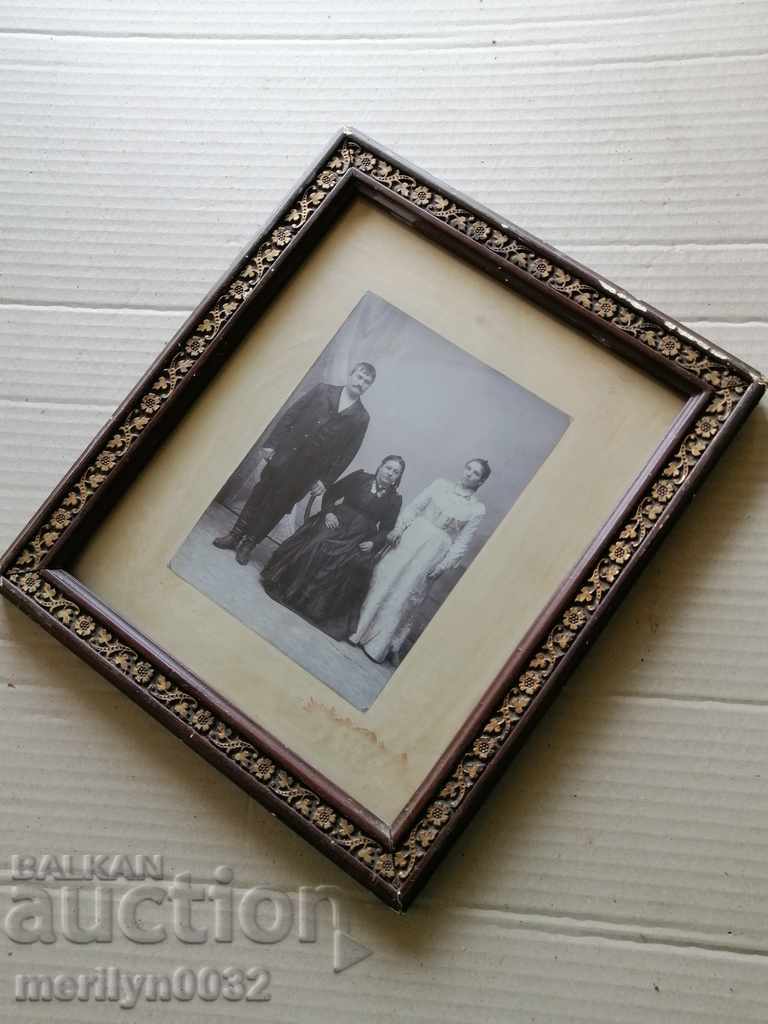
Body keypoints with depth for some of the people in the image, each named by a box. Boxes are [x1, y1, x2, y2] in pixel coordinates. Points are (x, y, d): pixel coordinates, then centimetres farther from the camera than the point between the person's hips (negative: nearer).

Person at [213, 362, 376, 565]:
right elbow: (290, 415, 3)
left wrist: (325, 481, -4)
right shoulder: (322, 391, 2)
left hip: (307, 472, -1)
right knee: (259, 494, 9)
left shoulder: (361, 418, 0)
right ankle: (236, 535, 24)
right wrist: (271, 443, -3)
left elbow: (346, 454, 0)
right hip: (284, 456, 1)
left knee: (276, 507, 6)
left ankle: (248, 545, 20)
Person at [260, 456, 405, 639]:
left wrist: (374, 543, -8)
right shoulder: (360, 478, 6)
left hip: (359, 538, 1)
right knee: (316, 547, -25)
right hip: (336, 522, 0)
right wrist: (328, 512, -8)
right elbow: (330, 493, 8)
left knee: (351, 566, -21)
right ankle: (288, 588, -13)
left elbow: (387, 529, 9)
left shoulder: (394, 499, 8)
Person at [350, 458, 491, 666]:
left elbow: (462, 542, -1)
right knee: (385, 581, 2)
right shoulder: (441, 485, 4)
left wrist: (444, 566, -8)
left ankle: (386, 647, 14)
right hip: (410, 538, 2)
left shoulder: (477, 509, -1)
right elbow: (414, 507, 5)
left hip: (434, 552, -1)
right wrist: (398, 528, -7)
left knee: (406, 597, 2)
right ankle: (361, 630, 15)